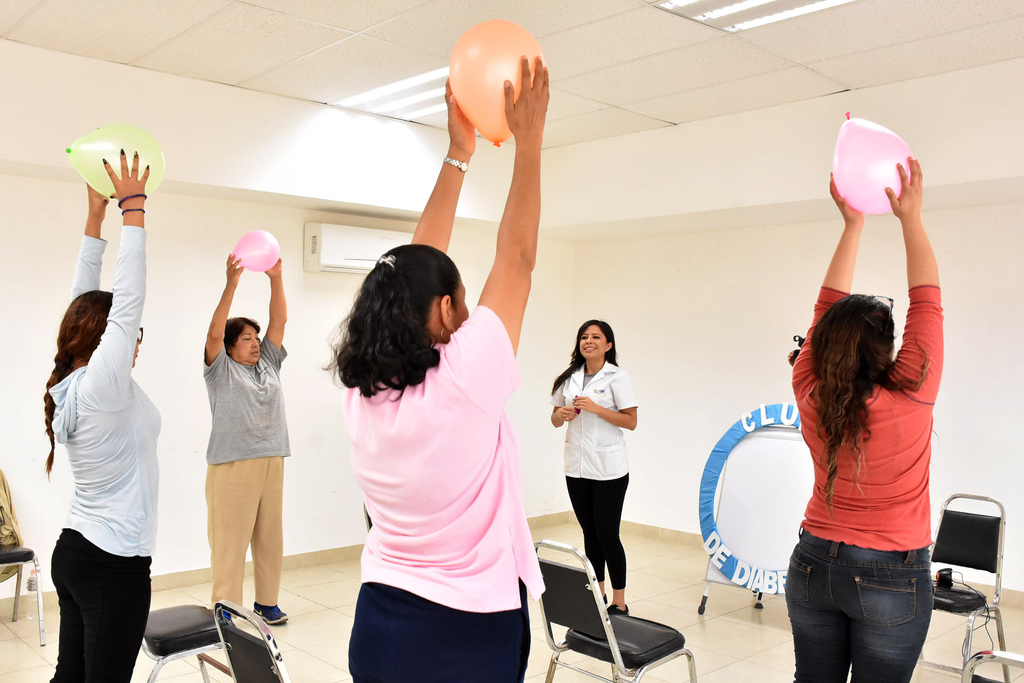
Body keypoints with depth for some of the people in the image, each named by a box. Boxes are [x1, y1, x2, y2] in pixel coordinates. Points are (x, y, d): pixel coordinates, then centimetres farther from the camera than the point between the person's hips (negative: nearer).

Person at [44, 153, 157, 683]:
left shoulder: (69, 385, 4)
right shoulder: (103, 385, -19)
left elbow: (83, 301, 8)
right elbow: (128, 298, -21)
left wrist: (96, 213, 8)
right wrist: (132, 207, -15)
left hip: (73, 553, 9)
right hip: (114, 564, -9)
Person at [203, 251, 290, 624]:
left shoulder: (269, 364, 16)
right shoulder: (221, 369, 3)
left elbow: (279, 321, 10)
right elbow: (214, 332, -12)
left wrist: (276, 278, 1)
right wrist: (231, 284, -20)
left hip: (272, 463, 6)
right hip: (232, 465, -5)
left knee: (270, 538, 10)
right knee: (230, 541, -4)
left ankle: (267, 602, 21)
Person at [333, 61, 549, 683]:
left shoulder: (365, 391, -7)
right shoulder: (464, 383, -23)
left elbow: (416, 270, 0)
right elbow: (517, 259, -15)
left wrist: (459, 154, 5)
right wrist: (529, 139, -8)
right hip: (468, 632, -6)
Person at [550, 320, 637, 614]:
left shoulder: (617, 377, -5)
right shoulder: (568, 378, 10)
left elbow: (631, 422, -9)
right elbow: (555, 419, 16)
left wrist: (595, 408, -18)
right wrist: (562, 414, -7)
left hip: (608, 469, -5)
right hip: (576, 468, 5)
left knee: (608, 535, -2)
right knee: (590, 534, 13)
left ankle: (619, 603, 10)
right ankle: (597, 595, 26)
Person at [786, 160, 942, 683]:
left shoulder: (809, 396, -12)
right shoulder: (910, 399, -20)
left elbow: (828, 307, -1)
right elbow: (926, 302, -10)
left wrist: (853, 224, 2)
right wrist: (910, 216, -3)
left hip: (814, 563, 3)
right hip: (891, 576, -3)